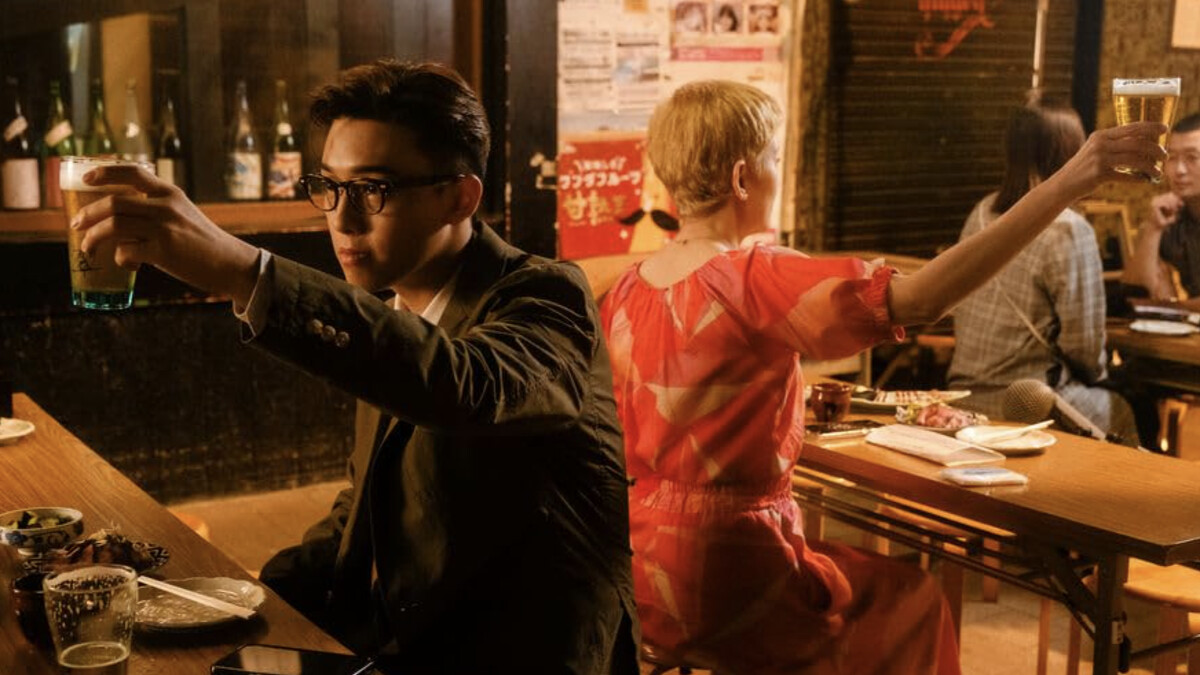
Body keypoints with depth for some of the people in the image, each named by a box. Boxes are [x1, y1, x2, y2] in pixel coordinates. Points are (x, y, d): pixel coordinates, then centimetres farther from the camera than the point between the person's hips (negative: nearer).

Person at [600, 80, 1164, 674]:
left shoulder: (626, 291, 0)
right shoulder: (756, 282, -22)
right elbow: (922, 297, -30)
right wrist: (1066, 184, -27)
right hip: (722, 579, -7)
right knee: (911, 600, 20)